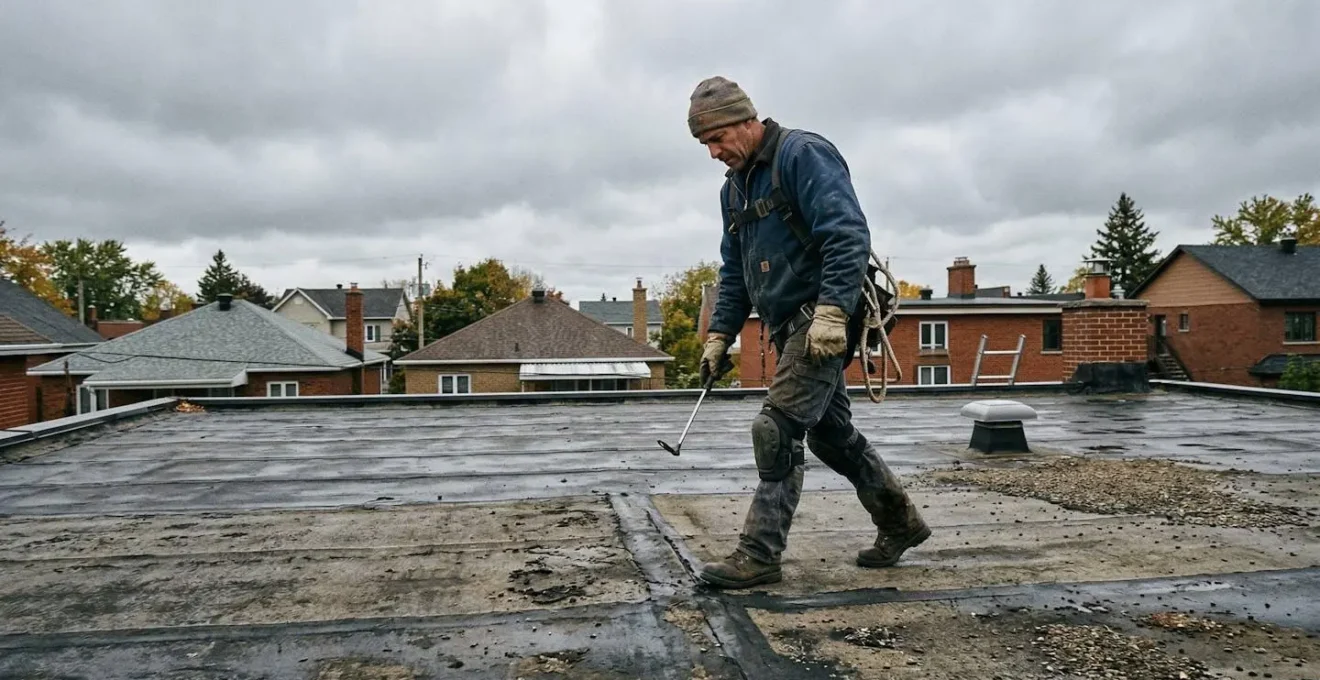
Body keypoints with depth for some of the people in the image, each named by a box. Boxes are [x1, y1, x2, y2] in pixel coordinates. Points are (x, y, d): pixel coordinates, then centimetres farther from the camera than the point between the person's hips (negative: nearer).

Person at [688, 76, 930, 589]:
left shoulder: (802, 154, -10)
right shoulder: (734, 187, 17)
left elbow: (848, 235, -21)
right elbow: (734, 273, 21)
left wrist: (831, 312, -28)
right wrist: (719, 336, 13)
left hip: (825, 322, -9)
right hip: (790, 327, 9)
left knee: (776, 430, -13)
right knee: (829, 432, 15)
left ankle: (759, 555, -4)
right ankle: (900, 523, 31)